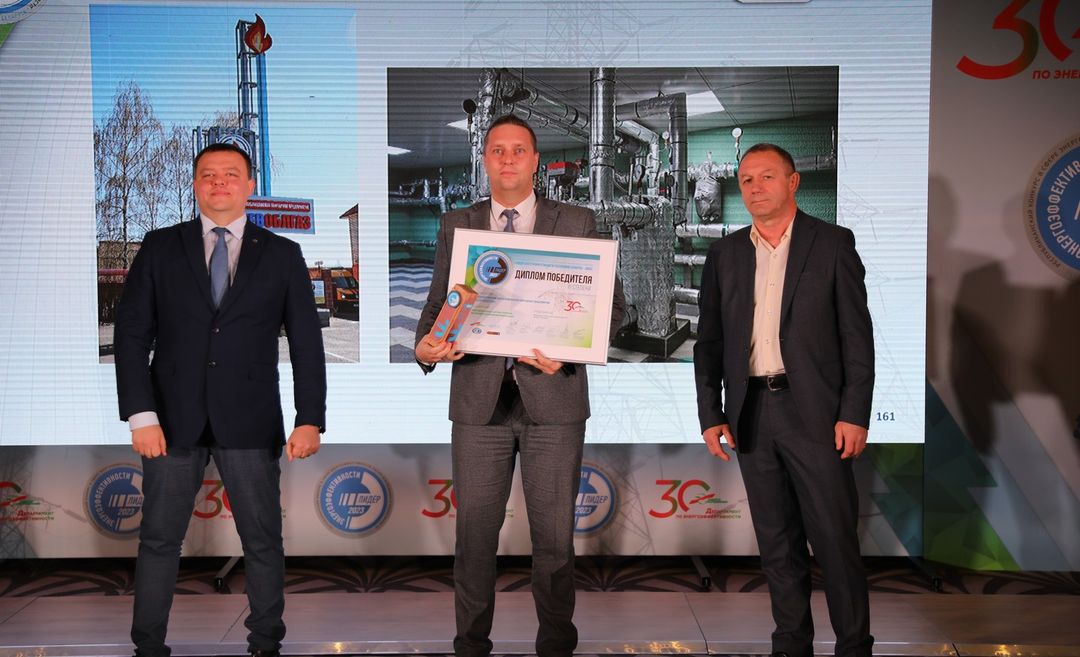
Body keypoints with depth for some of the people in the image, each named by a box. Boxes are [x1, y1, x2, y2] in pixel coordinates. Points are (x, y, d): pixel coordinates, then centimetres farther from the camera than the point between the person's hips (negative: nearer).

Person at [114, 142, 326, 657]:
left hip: (250, 421, 0)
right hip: (174, 417, 0)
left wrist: (309, 419, -7)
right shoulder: (160, 248, 6)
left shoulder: (282, 255, 6)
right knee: (159, 539, 7)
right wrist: (141, 414, -8)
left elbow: (306, 342, 3)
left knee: (263, 541, 6)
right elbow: (132, 333, 2)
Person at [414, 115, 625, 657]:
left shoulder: (577, 223, 6)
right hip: (479, 399, 1)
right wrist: (426, 346, -12)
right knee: (474, 532, 5)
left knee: (554, 534, 5)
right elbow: (438, 303, 10)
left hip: (553, 395, -1)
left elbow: (611, 304, 3)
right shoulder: (456, 226, 12)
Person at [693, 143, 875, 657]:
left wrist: (854, 414, -9)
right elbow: (709, 342, 11)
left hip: (815, 412, -3)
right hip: (752, 416, 4)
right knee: (777, 543, 11)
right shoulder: (724, 254, 10)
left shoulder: (832, 244, 1)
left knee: (835, 539, 0)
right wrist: (710, 416, 4)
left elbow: (857, 335, -2)